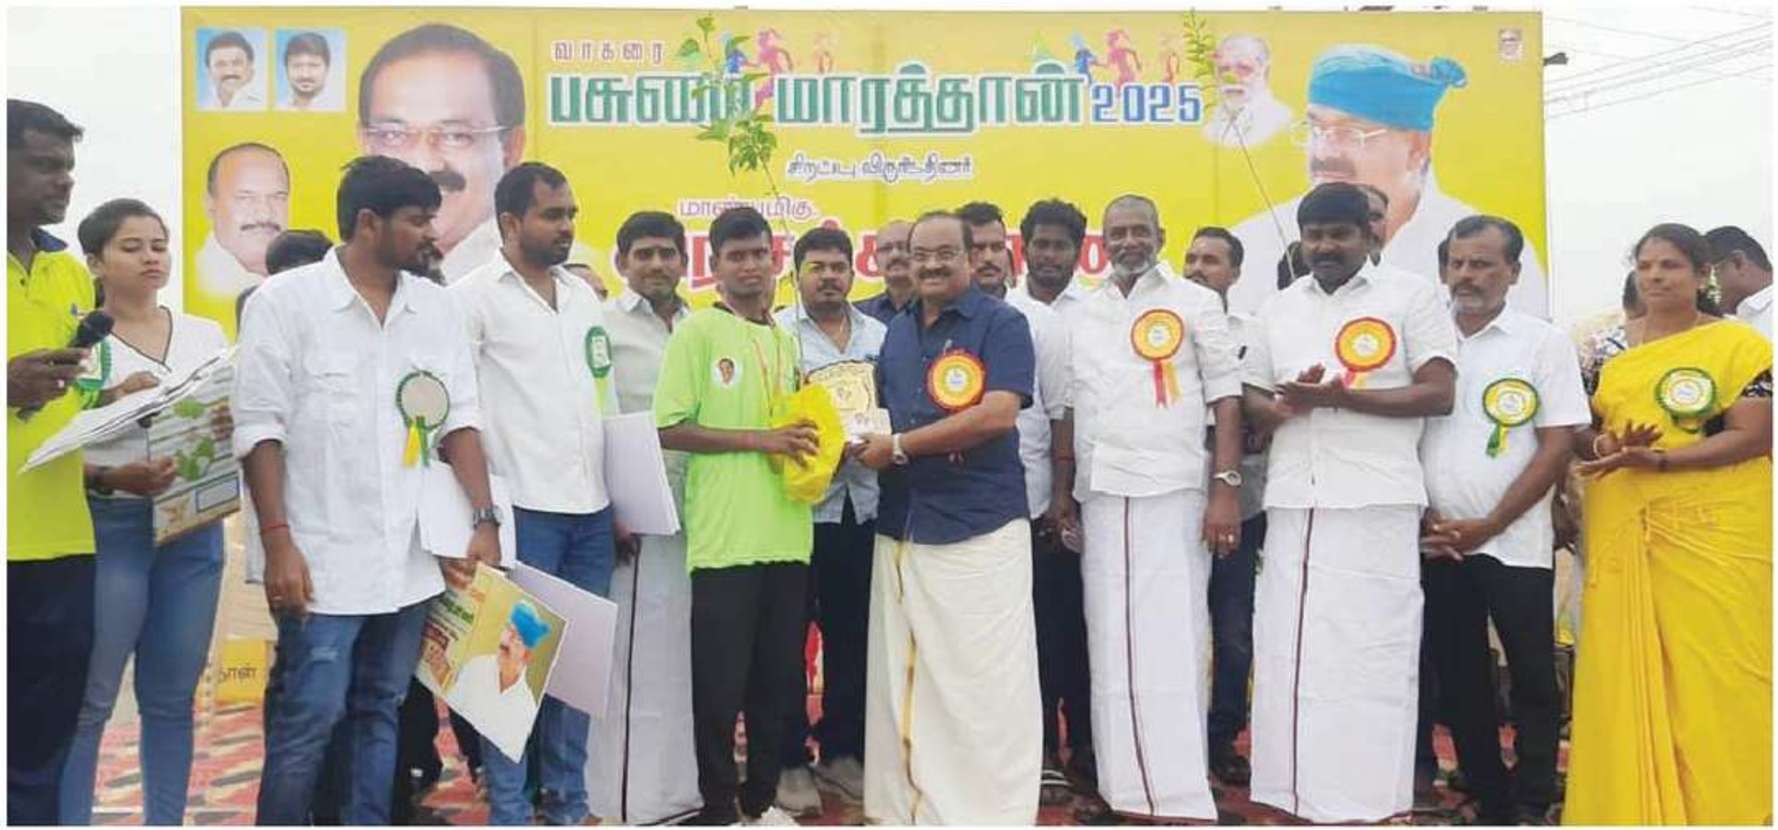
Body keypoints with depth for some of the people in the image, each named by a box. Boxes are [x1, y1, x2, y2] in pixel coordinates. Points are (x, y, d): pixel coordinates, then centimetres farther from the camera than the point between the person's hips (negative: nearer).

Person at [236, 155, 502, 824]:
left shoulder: (437, 307, 8)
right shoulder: (285, 302, -4)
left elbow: (459, 420, 8)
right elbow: (260, 429, -7)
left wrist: (484, 521, -2)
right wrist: (278, 543, -13)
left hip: (412, 559, 5)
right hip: (321, 559, -4)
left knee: (381, 712, 14)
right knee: (308, 719, 0)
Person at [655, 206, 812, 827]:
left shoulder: (787, 340, 15)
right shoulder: (697, 332, -4)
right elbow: (670, 429, -10)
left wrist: (814, 445, 2)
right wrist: (760, 438, -16)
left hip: (787, 536, 6)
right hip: (726, 539, -6)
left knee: (778, 677, 13)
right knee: (720, 682, 2)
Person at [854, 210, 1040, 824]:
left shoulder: (1002, 323, -5)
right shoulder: (896, 333, 15)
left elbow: (998, 413, -17)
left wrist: (899, 446, -14)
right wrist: (863, 444, -2)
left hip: (980, 528, -6)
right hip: (901, 528, 7)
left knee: (985, 681, -1)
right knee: (902, 679, 13)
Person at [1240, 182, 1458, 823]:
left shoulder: (1411, 295, 3)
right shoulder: (1279, 308, 18)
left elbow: (1438, 394, -5)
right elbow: (1253, 401, 18)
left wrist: (1341, 396, -14)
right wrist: (1286, 407, -6)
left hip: (1375, 503, -4)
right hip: (1293, 503, 5)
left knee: (1370, 655, -4)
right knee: (1285, 653, 4)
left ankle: (1366, 800, 5)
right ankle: (1298, 792, 14)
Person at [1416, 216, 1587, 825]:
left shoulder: (1544, 343, 0)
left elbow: (1557, 446, -5)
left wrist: (1488, 526, -11)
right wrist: (1423, 516, -5)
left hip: (1515, 544, -2)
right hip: (1435, 545, 3)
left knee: (1533, 681, 2)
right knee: (1460, 682, 9)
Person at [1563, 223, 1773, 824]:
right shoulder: (1607, 348, 12)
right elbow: (1577, 432, 11)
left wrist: (1655, 459, -19)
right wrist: (1605, 446, -12)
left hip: (1715, 535, -3)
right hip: (1623, 534, 3)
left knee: (1714, 674, -3)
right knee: (1625, 673, 2)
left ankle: (1722, 809, 11)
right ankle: (1631, 807, 12)